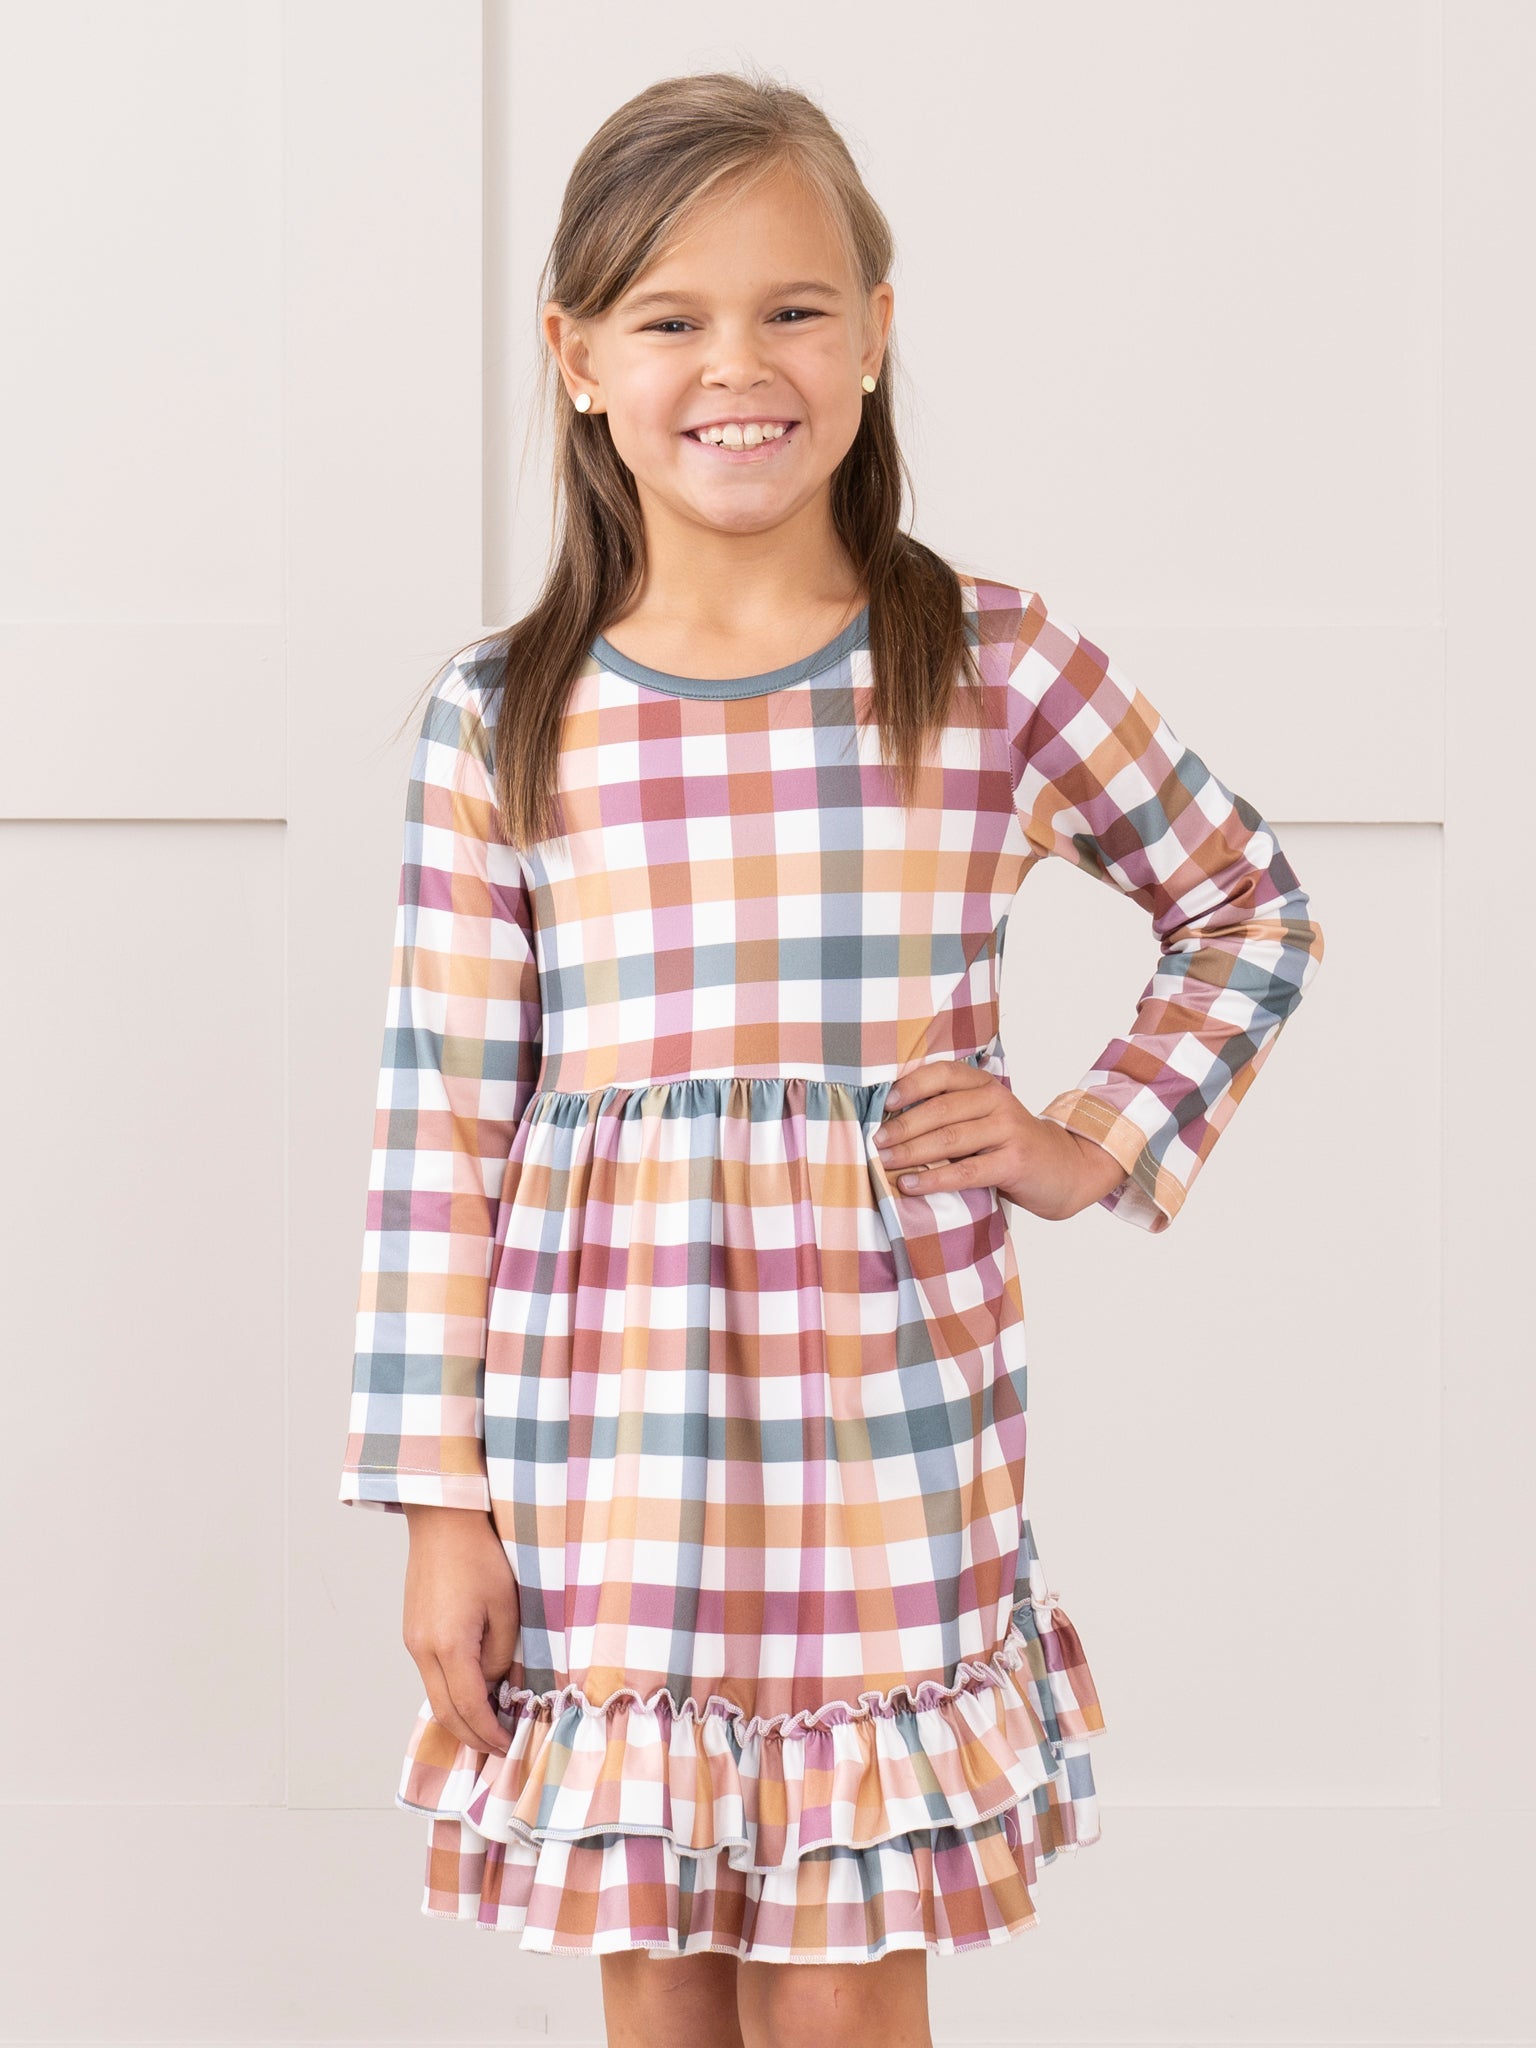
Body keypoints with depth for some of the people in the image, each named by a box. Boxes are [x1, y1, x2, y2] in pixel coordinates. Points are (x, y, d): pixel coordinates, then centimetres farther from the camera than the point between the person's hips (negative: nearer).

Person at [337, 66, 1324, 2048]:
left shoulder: (998, 670, -2)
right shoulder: (500, 719, -2)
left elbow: (1250, 911, 14)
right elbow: (442, 1127, 0)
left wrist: (1098, 1143, 2)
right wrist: (440, 1500, -1)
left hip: (891, 1442, -1)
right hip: (605, 1453, 1)